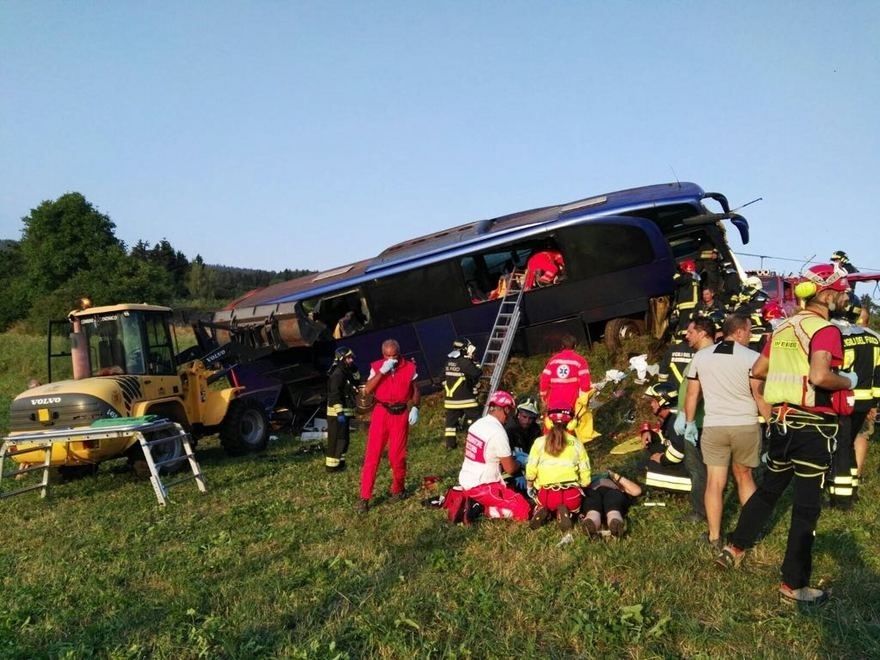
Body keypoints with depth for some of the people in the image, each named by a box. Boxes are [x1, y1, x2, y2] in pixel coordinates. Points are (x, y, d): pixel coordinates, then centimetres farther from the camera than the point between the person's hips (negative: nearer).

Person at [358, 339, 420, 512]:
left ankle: (398, 489, 28)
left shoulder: (409, 367, 0)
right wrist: (382, 371, -20)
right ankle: (364, 497, 1)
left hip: (401, 414, 0)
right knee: (372, 454, -3)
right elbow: (367, 390, -12)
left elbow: (415, 390, 9)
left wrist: (415, 408, -7)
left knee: (397, 455, 5)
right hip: (381, 413, 0)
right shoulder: (377, 367, 0)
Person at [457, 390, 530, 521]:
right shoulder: (498, 432, -19)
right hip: (482, 487, -9)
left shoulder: (477, 423, 5)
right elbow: (510, 469, -11)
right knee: (524, 510, -7)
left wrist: (510, 457, 15)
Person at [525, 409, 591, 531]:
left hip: (546, 493, 1)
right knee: (572, 505, 33)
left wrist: (529, 487, 18)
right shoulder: (576, 443, 5)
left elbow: (530, 471, -2)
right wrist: (580, 489, 22)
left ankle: (543, 511, 0)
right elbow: (585, 474, 3)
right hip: (571, 494, -1)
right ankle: (566, 512, -2)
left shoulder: (539, 442, 3)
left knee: (545, 503, 36)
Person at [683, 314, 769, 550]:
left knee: (715, 482, 4)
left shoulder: (700, 356, 4)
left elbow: (692, 394, 6)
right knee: (744, 477, 18)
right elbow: (760, 396, -8)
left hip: (713, 427, 1)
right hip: (746, 426, -1)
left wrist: (689, 423, 15)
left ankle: (714, 537, 10)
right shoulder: (751, 357, -7)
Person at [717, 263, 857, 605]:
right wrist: (848, 380, -11)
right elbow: (819, 377, -30)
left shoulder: (783, 328, 9)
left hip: (782, 421, 8)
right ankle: (794, 585, 11)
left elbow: (757, 370, 14)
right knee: (807, 507, 3)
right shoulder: (826, 330, -15)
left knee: (768, 489, 23)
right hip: (813, 427, -7)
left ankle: (734, 548, 32)